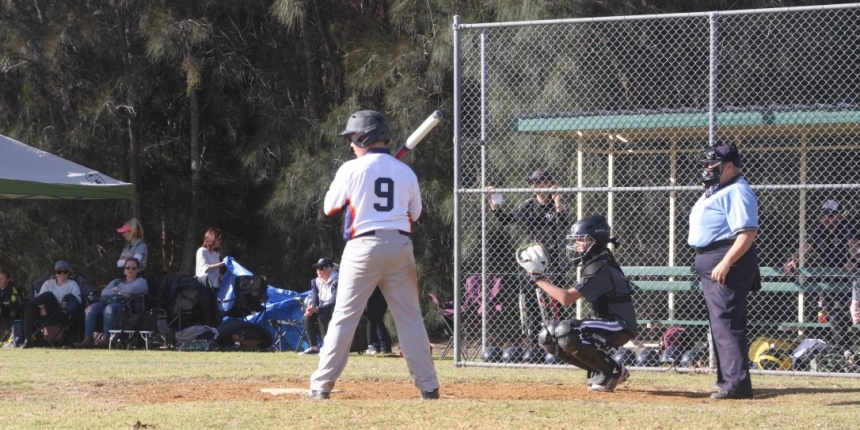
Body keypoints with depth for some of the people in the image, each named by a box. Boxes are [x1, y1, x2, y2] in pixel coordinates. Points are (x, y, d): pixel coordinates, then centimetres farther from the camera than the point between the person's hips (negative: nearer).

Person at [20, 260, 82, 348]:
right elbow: (40, 298, 8)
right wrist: (42, 308, -13)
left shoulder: (72, 284, 14)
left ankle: (26, 304, -17)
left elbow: (78, 300, 1)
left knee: (49, 295, -31)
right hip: (47, 311, 3)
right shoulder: (48, 283, 20)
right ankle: (27, 340, -35)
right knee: (29, 309, -30)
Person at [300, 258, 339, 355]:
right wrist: (311, 308, -28)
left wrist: (317, 309, -40)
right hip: (322, 310, 7)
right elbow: (313, 299, -2)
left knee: (322, 317, -34)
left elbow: (333, 303, -27)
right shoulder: (316, 281, 5)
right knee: (308, 317, -20)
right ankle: (313, 347, -14)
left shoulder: (336, 282, -19)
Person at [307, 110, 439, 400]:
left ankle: (321, 386, 0)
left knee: (344, 317, 2)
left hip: (364, 246, -3)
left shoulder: (352, 169, -4)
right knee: (410, 318, 8)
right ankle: (428, 385, 5)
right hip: (400, 246, 3)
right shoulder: (406, 172, 7)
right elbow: (414, 215, 15)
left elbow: (329, 209, 5)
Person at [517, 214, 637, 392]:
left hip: (618, 327, -10)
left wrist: (539, 277, -20)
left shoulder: (601, 269, -22)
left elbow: (566, 298, -27)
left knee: (565, 333, -31)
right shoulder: (593, 264, 9)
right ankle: (602, 369, 7)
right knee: (548, 336, 4)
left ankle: (615, 371, -12)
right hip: (604, 323, 10)